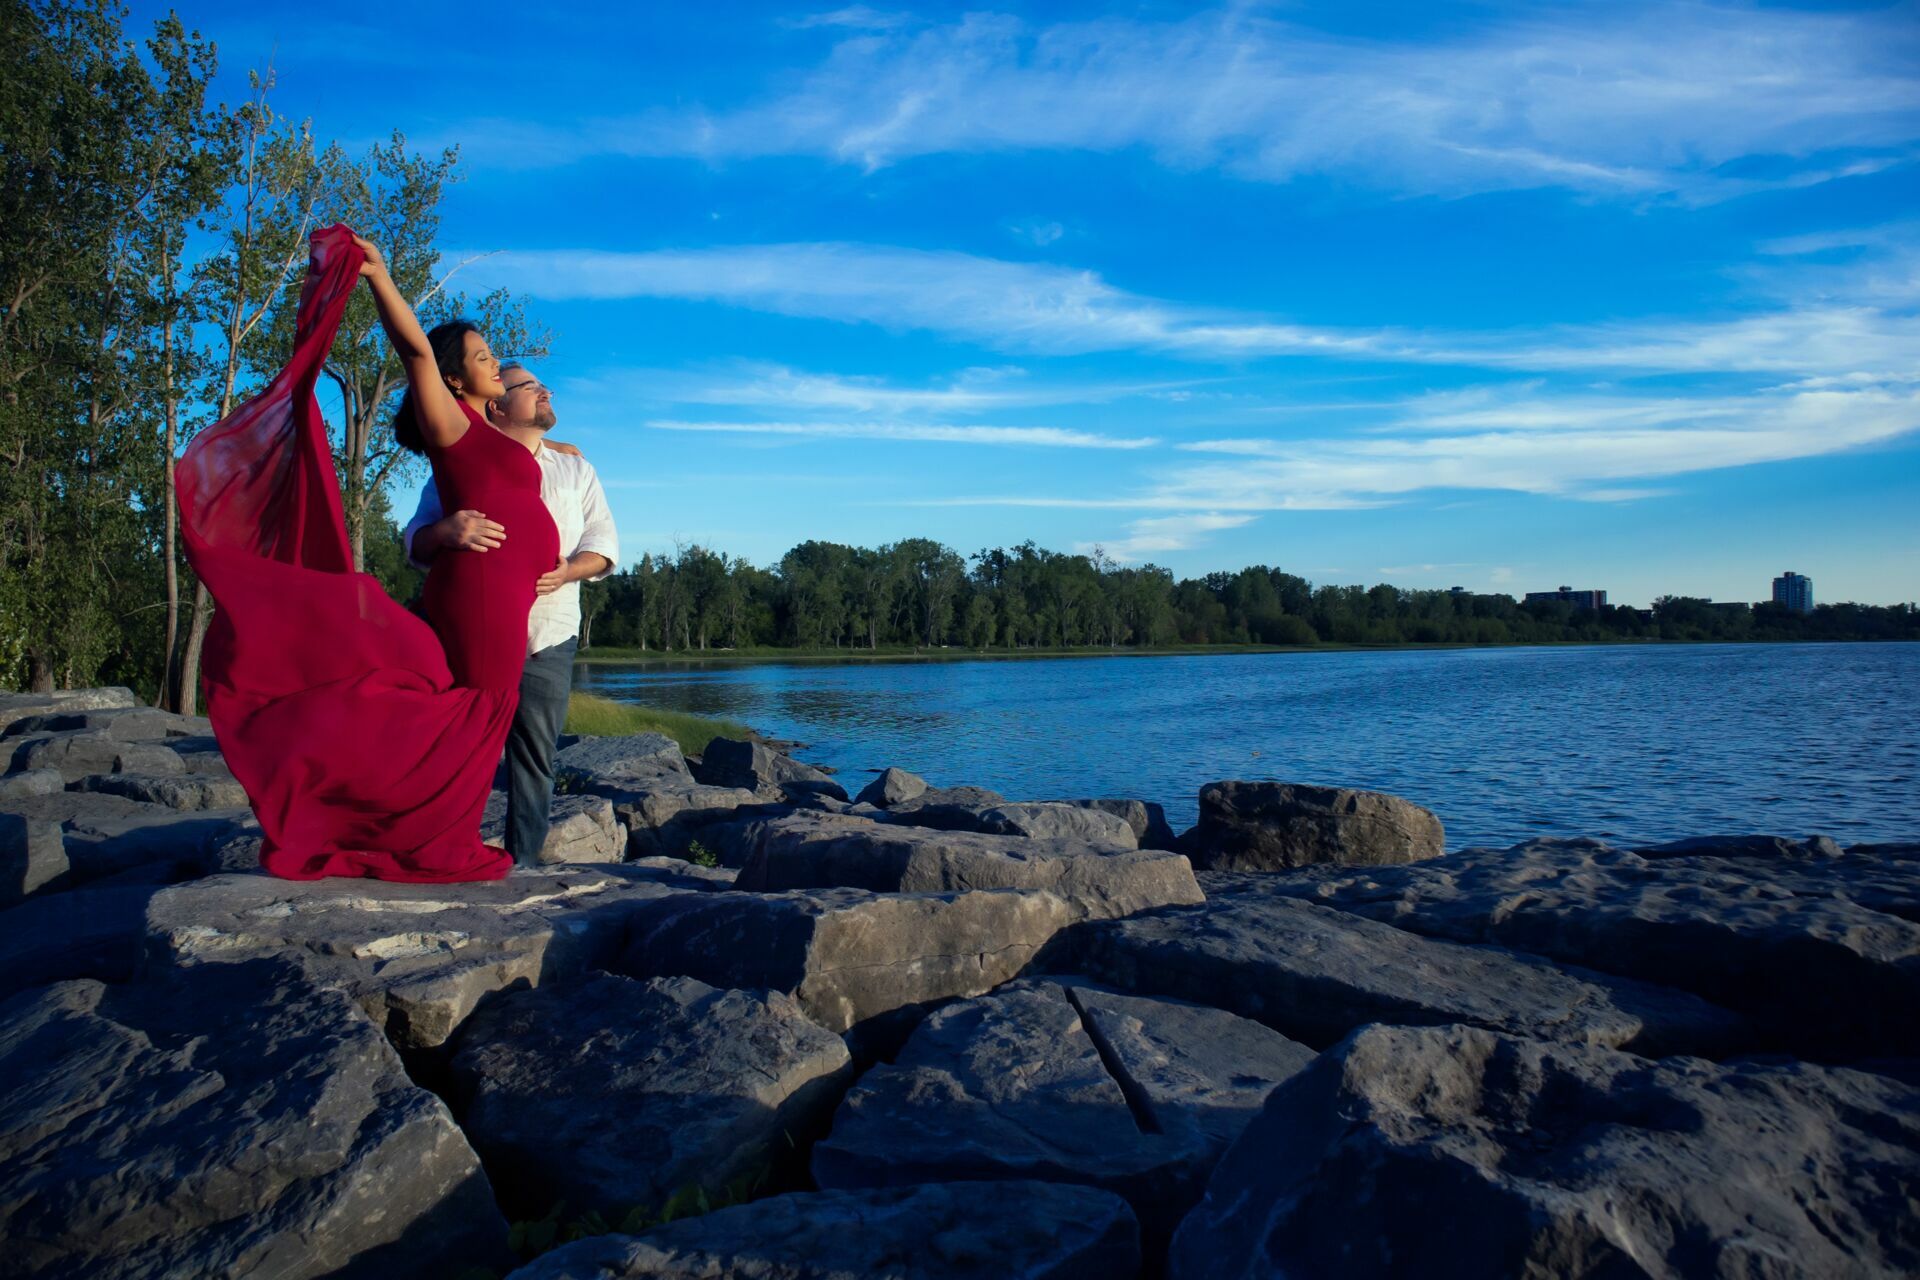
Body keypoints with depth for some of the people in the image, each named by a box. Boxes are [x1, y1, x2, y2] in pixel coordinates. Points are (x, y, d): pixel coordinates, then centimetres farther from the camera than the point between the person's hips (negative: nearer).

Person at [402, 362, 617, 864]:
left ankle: (523, 864, 2)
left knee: (536, 756, -3)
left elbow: (603, 541, 11)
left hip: (547, 639, 2)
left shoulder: (575, 469, 20)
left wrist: (568, 571, -11)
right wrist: (444, 531, -23)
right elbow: (415, 542, 3)